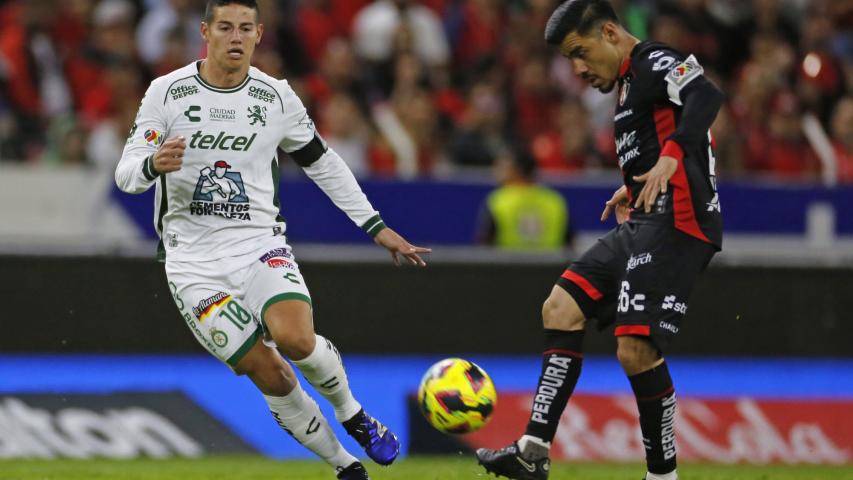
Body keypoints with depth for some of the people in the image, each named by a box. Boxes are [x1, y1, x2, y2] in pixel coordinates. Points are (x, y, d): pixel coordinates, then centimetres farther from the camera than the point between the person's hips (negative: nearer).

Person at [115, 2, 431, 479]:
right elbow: (126, 175, -6)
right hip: (196, 259, -1)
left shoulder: (276, 96, 1)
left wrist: (377, 226, 12)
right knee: (270, 377, -8)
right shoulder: (168, 92, -5)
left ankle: (352, 412, 2)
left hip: (260, 243, 1)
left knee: (296, 339, -27)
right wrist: (154, 163, -29)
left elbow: (323, 162, 14)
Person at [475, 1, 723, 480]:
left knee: (637, 350, -17)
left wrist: (670, 157, -40)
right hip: (642, 225, 11)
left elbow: (706, 96, -28)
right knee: (561, 308, 6)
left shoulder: (655, 62, -8)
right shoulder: (631, 81, 22)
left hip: (675, 225, -11)